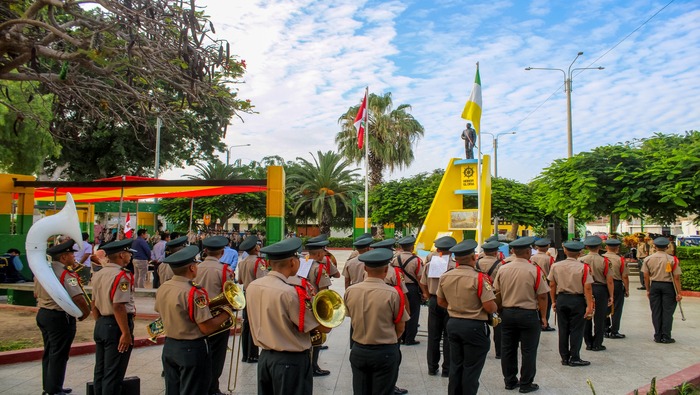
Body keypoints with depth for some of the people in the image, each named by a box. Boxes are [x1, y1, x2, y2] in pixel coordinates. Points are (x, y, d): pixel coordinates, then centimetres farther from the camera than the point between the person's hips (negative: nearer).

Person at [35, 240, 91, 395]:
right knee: (59, 355, 3)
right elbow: (78, 298, -27)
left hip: (42, 314, 9)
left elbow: (36, 294, 18)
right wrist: (86, 312, -11)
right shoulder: (66, 274, -21)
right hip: (60, 318, -9)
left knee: (49, 353, 20)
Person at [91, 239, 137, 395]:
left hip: (101, 325, 9)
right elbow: (118, 307, -24)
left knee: (100, 370, 18)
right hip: (116, 326, -9)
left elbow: (94, 305, 14)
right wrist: (126, 333, -21)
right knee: (113, 374, 1)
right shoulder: (122, 276, -18)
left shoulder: (98, 275, 9)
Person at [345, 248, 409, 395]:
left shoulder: (350, 291, -8)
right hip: (385, 353, -3)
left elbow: (352, 317, 5)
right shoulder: (393, 293, -18)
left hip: (358, 351, 3)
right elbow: (400, 328, -6)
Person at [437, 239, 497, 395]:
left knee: (455, 366, 17)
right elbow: (490, 307, -21)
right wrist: (495, 307, 1)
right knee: (471, 369, 7)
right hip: (475, 327, -5)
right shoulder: (479, 278, -19)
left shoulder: (445, 277, -2)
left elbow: (441, 302, 9)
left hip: (453, 324, 6)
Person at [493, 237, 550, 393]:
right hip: (528, 314, -4)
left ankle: (510, 381, 25)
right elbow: (542, 296, -11)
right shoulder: (535, 270, -13)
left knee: (508, 349, 14)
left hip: (507, 314, 4)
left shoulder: (503, 269, -2)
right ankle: (526, 384, 16)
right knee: (528, 351, 8)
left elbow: (497, 292, 5)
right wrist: (543, 316, 0)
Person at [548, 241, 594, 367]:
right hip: (577, 300, -3)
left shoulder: (556, 266, -1)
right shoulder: (583, 267, -10)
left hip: (561, 299, 3)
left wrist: (554, 301, 14)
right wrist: (589, 306, -9)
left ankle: (564, 357, 17)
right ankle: (574, 358, 8)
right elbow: (587, 288, -13)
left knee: (563, 329, 10)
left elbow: (552, 285, 4)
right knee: (576, 329, 5)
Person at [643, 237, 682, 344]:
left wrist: (648, 290, 11)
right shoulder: (672, 259, -8)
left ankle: (658, 336, 12)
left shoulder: (648, 259, 0)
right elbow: (676, 278, -9)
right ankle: (666, 337, 6)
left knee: (656, 312, 8)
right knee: (667, 312, 4)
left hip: (654, 286, 2)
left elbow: (646, 277, 2)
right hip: (668, 286, -2)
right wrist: (678, 293, -4)